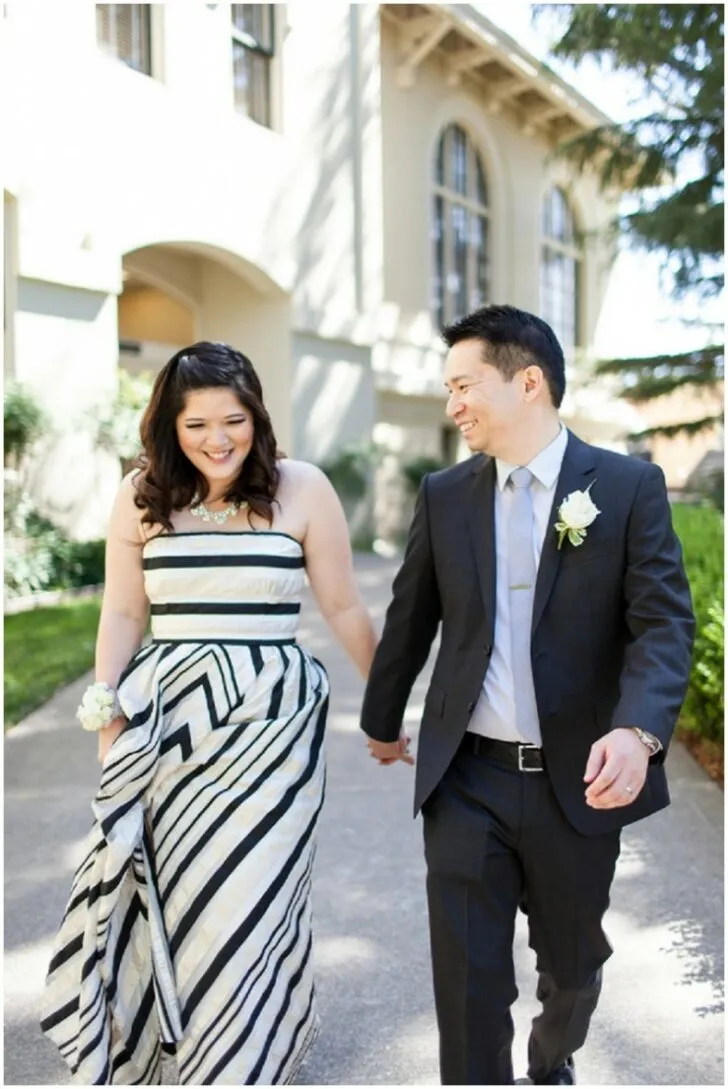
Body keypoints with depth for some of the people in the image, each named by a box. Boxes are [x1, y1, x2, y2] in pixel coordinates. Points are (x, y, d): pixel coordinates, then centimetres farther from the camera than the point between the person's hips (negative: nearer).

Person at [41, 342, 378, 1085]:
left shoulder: (301, 488, -4)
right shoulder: (142, 494, 3)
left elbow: (344, 611, 3)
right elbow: (122, 614, 7)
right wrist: (109, 720, 3)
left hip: (269, 716, -2)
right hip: (165, 719, 2)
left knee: (249, 899, 4)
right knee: (164, 893, 10)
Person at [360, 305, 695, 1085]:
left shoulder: (628, 486, -6)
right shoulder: (444, 495, 3)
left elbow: (663, 624, -13)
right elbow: (410, 620, 13)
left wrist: (638, 731, -30)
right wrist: (382, 719, 24)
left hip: (578, 779, -1)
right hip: (466, 779, 1)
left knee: (571, 962, 20)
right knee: (467, 978, 0)